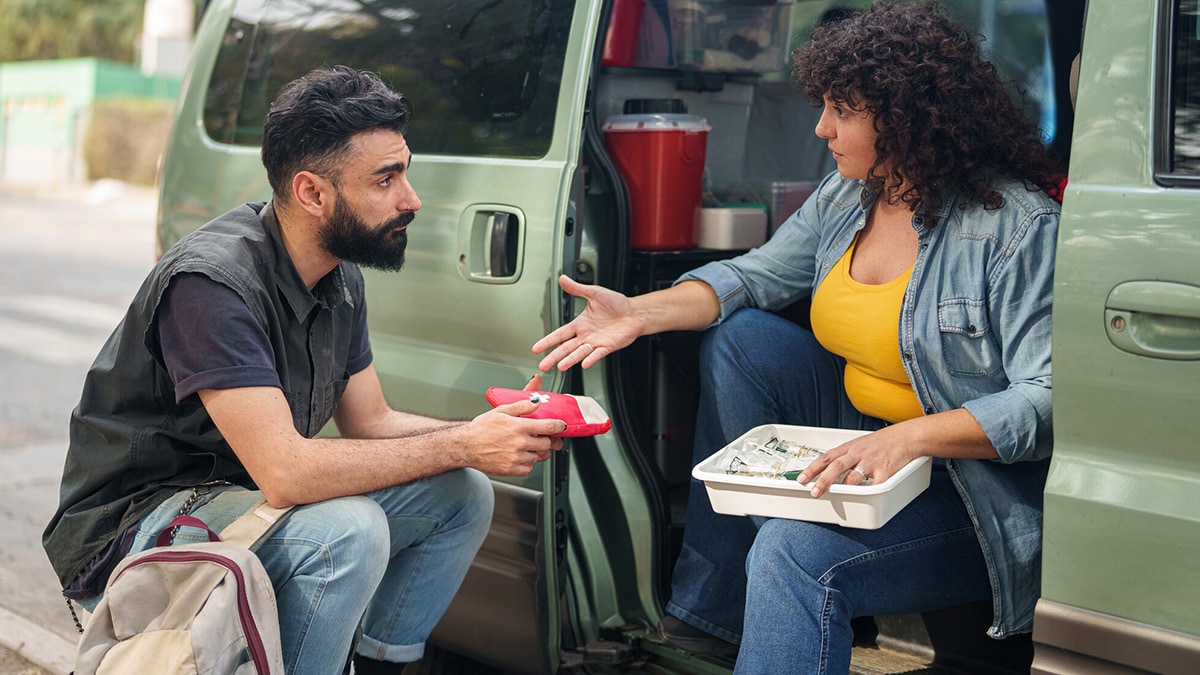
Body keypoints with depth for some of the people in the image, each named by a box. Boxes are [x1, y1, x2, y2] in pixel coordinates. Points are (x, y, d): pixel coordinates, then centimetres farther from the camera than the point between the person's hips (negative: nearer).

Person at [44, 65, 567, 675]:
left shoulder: (340, 278, 2)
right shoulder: (212, 281, -27)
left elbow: (370, 424, 9)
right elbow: (285, 472, -32)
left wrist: (497, 430, -9)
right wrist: (464, 445, -25)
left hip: (240, 498, 9)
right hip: (133, 529, -9)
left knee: (462, 494, 1)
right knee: (347, 530, -33)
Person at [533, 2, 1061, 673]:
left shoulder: (1020, 226, -20)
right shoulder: (849, 194, 4)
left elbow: (1051, 399, -26)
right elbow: (756, 274, 11)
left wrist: (911, 438, -38)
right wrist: (641, 312, -6)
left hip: (974, 488, -8)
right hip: (864, 442, 9)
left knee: (795, 552, -31)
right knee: (736, 335, -4)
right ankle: (711, 610, 0)